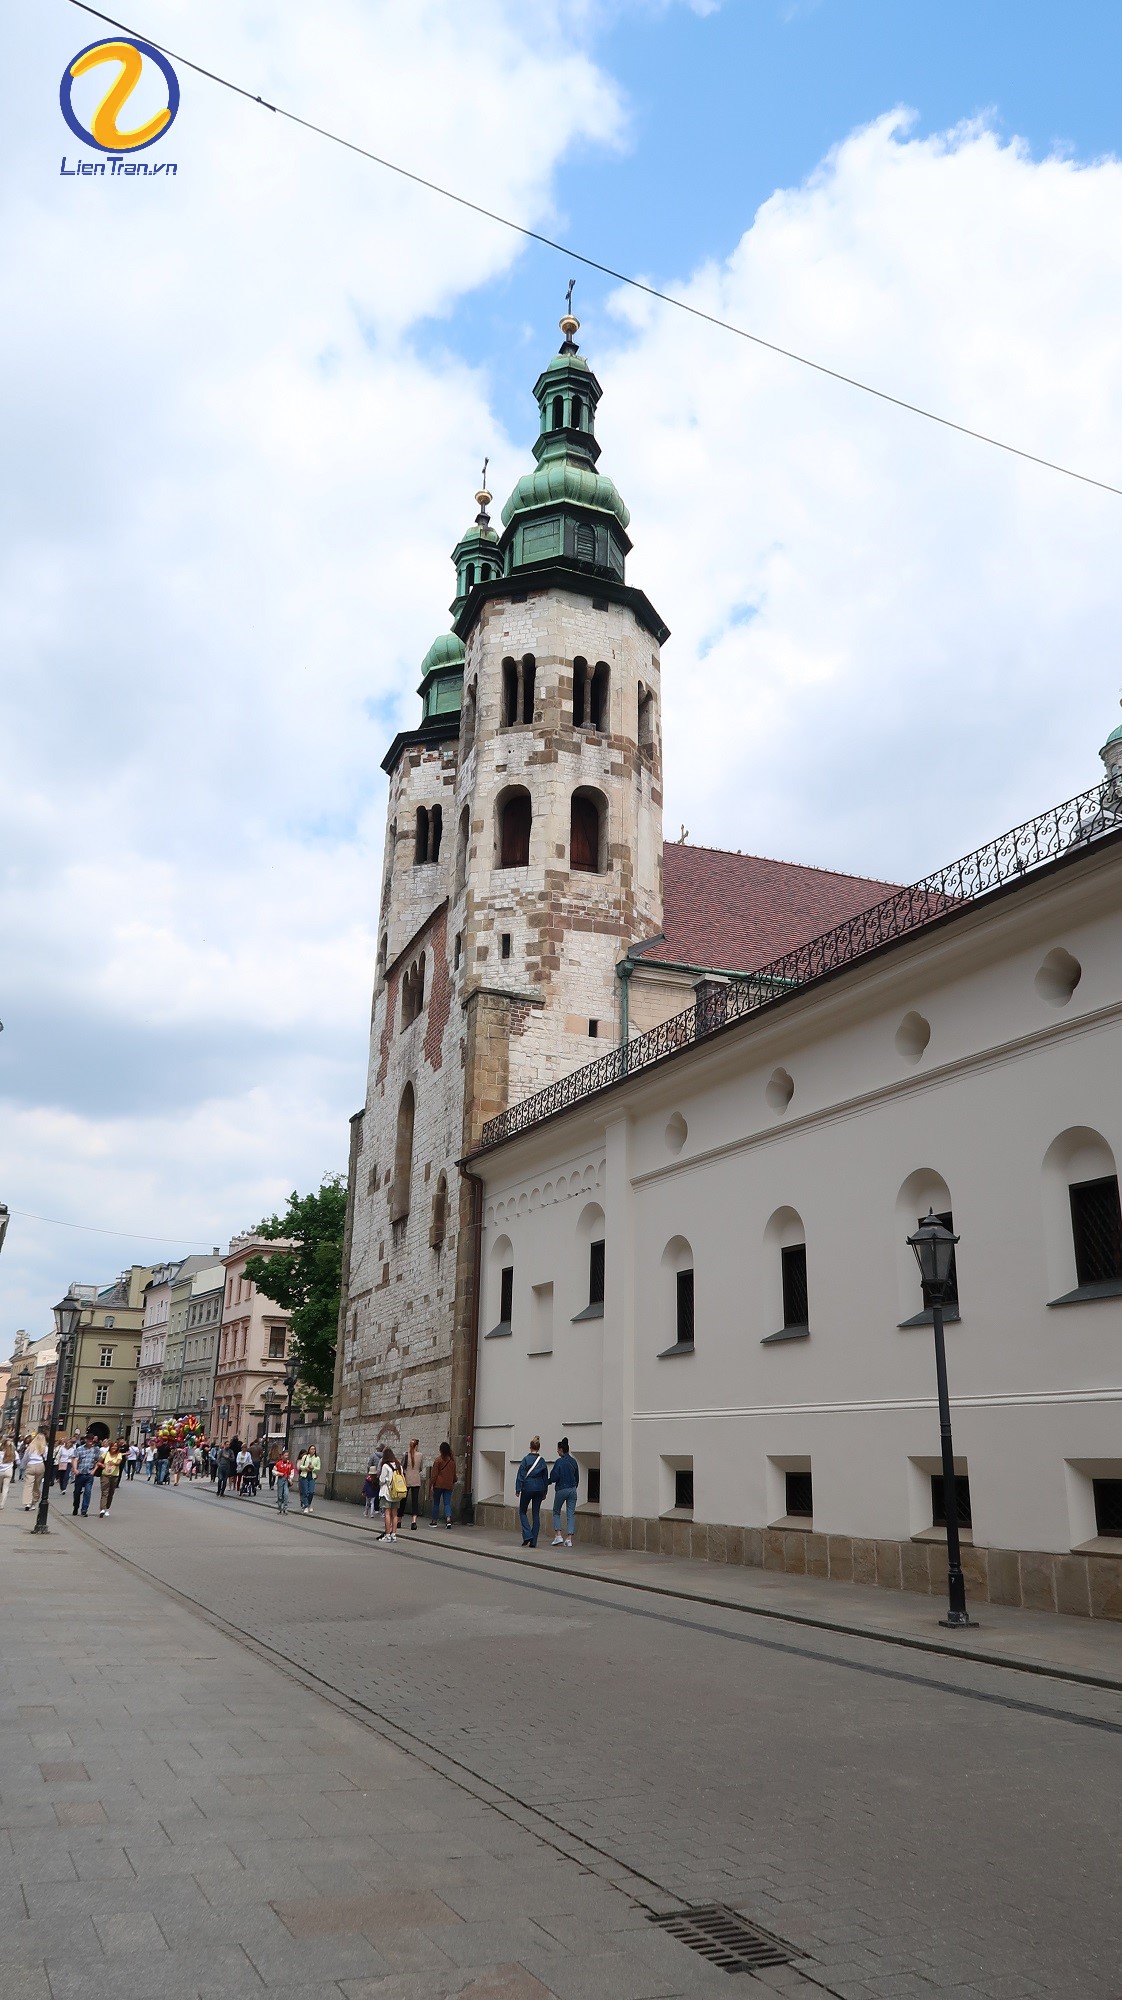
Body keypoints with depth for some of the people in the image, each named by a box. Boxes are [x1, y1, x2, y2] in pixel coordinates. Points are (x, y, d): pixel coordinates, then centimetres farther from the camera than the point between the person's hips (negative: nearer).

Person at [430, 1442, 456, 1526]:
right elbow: (454, 1474, 13)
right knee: (447, 1503, 3)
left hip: (438, 1485, -3)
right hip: (449, 1485, 3)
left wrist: (431, 1484, -3)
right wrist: (453, 1482, 28)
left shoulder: (438, 1460, -8)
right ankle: (448, 1519, -16)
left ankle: (434, 1521, 16)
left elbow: (434, 1474, -8)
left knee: (436, 1503, 10)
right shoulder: (452, 1461, 5)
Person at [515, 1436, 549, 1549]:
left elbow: (520, 1475, -9)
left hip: (527, 1488, -3)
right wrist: (545, 1492, 17)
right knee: (536, 1514, 8)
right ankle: (533, 1541, 6)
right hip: (539, 1489, 3)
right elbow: (546, 1477, 9)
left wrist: (518, 1489, -4)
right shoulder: (542, 1461, 3)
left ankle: (527, 1535, -7)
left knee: (522, 1512, 11)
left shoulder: (526, 1459, -8)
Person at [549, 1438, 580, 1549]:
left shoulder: (559, 1462, -12)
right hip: (572, 1490, 5)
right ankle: (569, 1539, 0)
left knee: (556, 1512, 13)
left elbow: (555, 1477, -15)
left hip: (561, 1490, -5)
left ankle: (558, 1536, 3)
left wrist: (547, 1482, 4)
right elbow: (577, 1478, 13)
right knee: (571, 1514, 6)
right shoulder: (573, 1461, 6)